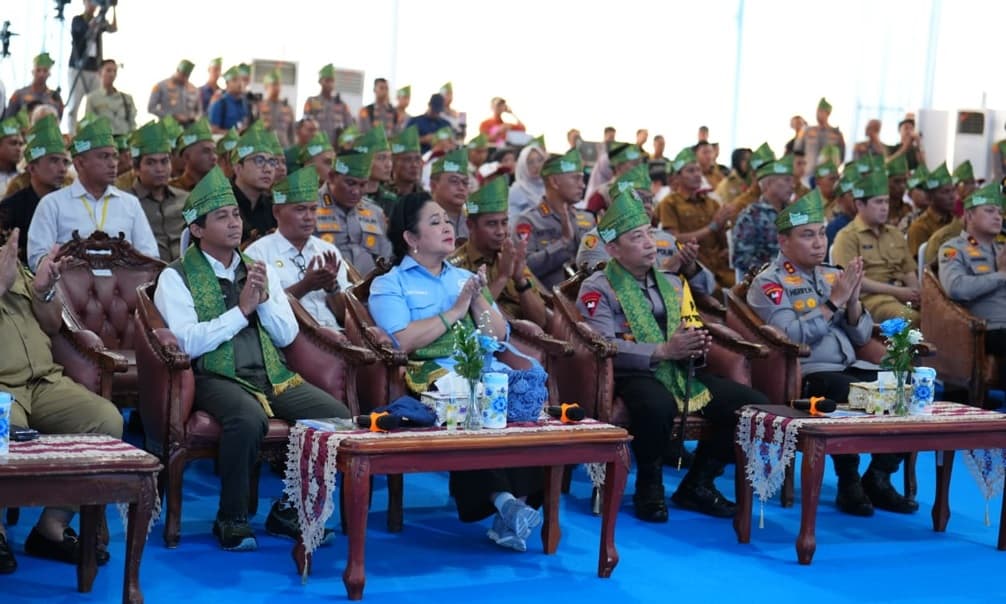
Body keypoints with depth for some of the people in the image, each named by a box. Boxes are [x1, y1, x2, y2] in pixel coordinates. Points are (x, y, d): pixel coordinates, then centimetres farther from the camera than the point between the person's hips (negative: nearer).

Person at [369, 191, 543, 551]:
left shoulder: (464, 277, 29)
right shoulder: (390, 285, 11)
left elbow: (499, 336, 20)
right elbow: (403, 341, -8)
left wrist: (478, 299, 5)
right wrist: (454, 312, -2)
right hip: (433, 378, -4)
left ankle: (520, 500, -32)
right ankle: (504, 500, -37)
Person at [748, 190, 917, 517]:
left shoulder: (832, 275, 17)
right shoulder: (769, 283, -2)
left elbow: (861, 337, 14)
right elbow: (792, 337, -16)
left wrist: (853, 299, -4)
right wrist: (834, 301, -14)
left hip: (849, 369, 7)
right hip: (804, 375, -7)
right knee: (848, 392, -36)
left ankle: (878, 478, -5)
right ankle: (849, 484, -19)